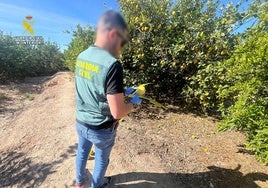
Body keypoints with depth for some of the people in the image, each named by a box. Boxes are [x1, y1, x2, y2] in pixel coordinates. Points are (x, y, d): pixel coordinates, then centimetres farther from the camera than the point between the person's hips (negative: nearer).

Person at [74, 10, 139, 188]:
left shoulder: (81, 57, -4)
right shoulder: (112, 64, -29)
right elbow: (117, 112, -28)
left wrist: (120, 92, 10)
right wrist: (133, 104, -8)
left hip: (81, 122, 7)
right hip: (101, 129, -6)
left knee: (82, 151, 31)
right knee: (101, 159, 24)